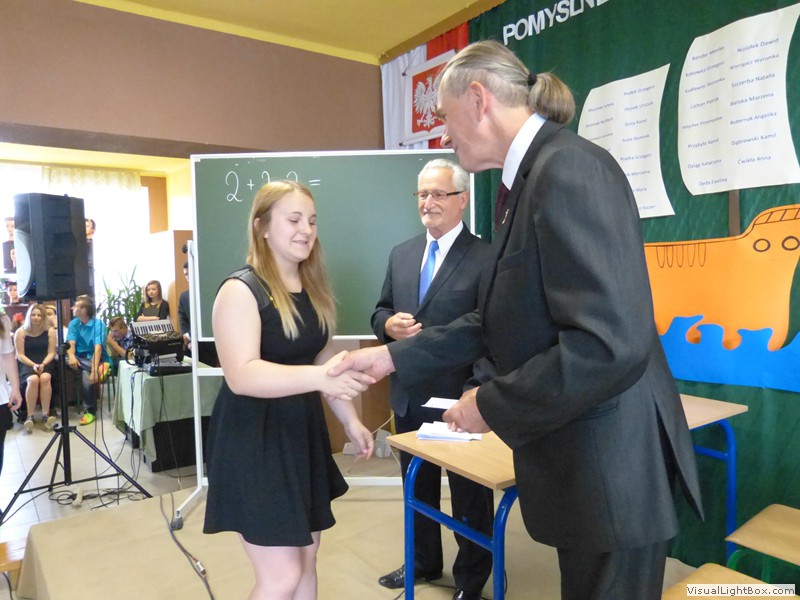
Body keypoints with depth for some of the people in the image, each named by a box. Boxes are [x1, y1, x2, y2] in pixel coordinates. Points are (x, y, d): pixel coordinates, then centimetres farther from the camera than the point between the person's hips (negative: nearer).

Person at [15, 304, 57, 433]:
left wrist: (43, 364, -16)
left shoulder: (50, 331, 2)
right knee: (33, 379, -34)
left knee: (45, 378, -33)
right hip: (27, 364, -1)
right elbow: (20, 355, -3)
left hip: (45, 363, 1)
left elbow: (51, 353, 2)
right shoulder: (21, 332, -1)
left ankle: (45, 414, -28)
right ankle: (30, 416, -26)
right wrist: (33, 365, -17)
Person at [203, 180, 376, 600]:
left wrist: (350, 421, 11)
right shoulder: (240, 290, -16)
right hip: (254, 440, -7)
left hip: (302, 434, 7)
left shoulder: (313, 289, 7)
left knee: (306, 556, 17)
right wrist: (319, 377, -41)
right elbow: (242, 376, -28)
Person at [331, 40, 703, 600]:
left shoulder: (570, 169, -20)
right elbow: (498, 320, 12)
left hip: (612, 464, -9)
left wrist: (491, 405, -16)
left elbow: (610, 343, -27)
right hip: (573, 456, 9)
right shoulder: (524, 183, 10)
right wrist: (395, 355, 9)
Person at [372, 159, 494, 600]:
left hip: (459, 396, -6)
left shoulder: (486, 257, -12)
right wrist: (388, 324, -11)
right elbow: (381, 311, 12)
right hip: (409, 393, 6)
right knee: (417, 485, 23)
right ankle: (423, 561, 46)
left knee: (469, 492, 13)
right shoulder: (401, 254, 9)